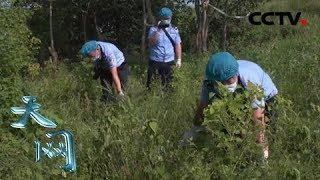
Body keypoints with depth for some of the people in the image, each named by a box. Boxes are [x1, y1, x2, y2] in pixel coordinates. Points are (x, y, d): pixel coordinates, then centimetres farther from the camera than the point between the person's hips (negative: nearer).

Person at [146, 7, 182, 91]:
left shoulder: (174, 30, 3)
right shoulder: (153, 29, -5)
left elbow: (177, 45, 7)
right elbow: (152, 43, -19)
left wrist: (179, 59, 4)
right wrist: (158, 30, -25)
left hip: (169, 61, 2)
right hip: (155, 61, -2)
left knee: (167, 82, 10)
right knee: (150, 80, 8)